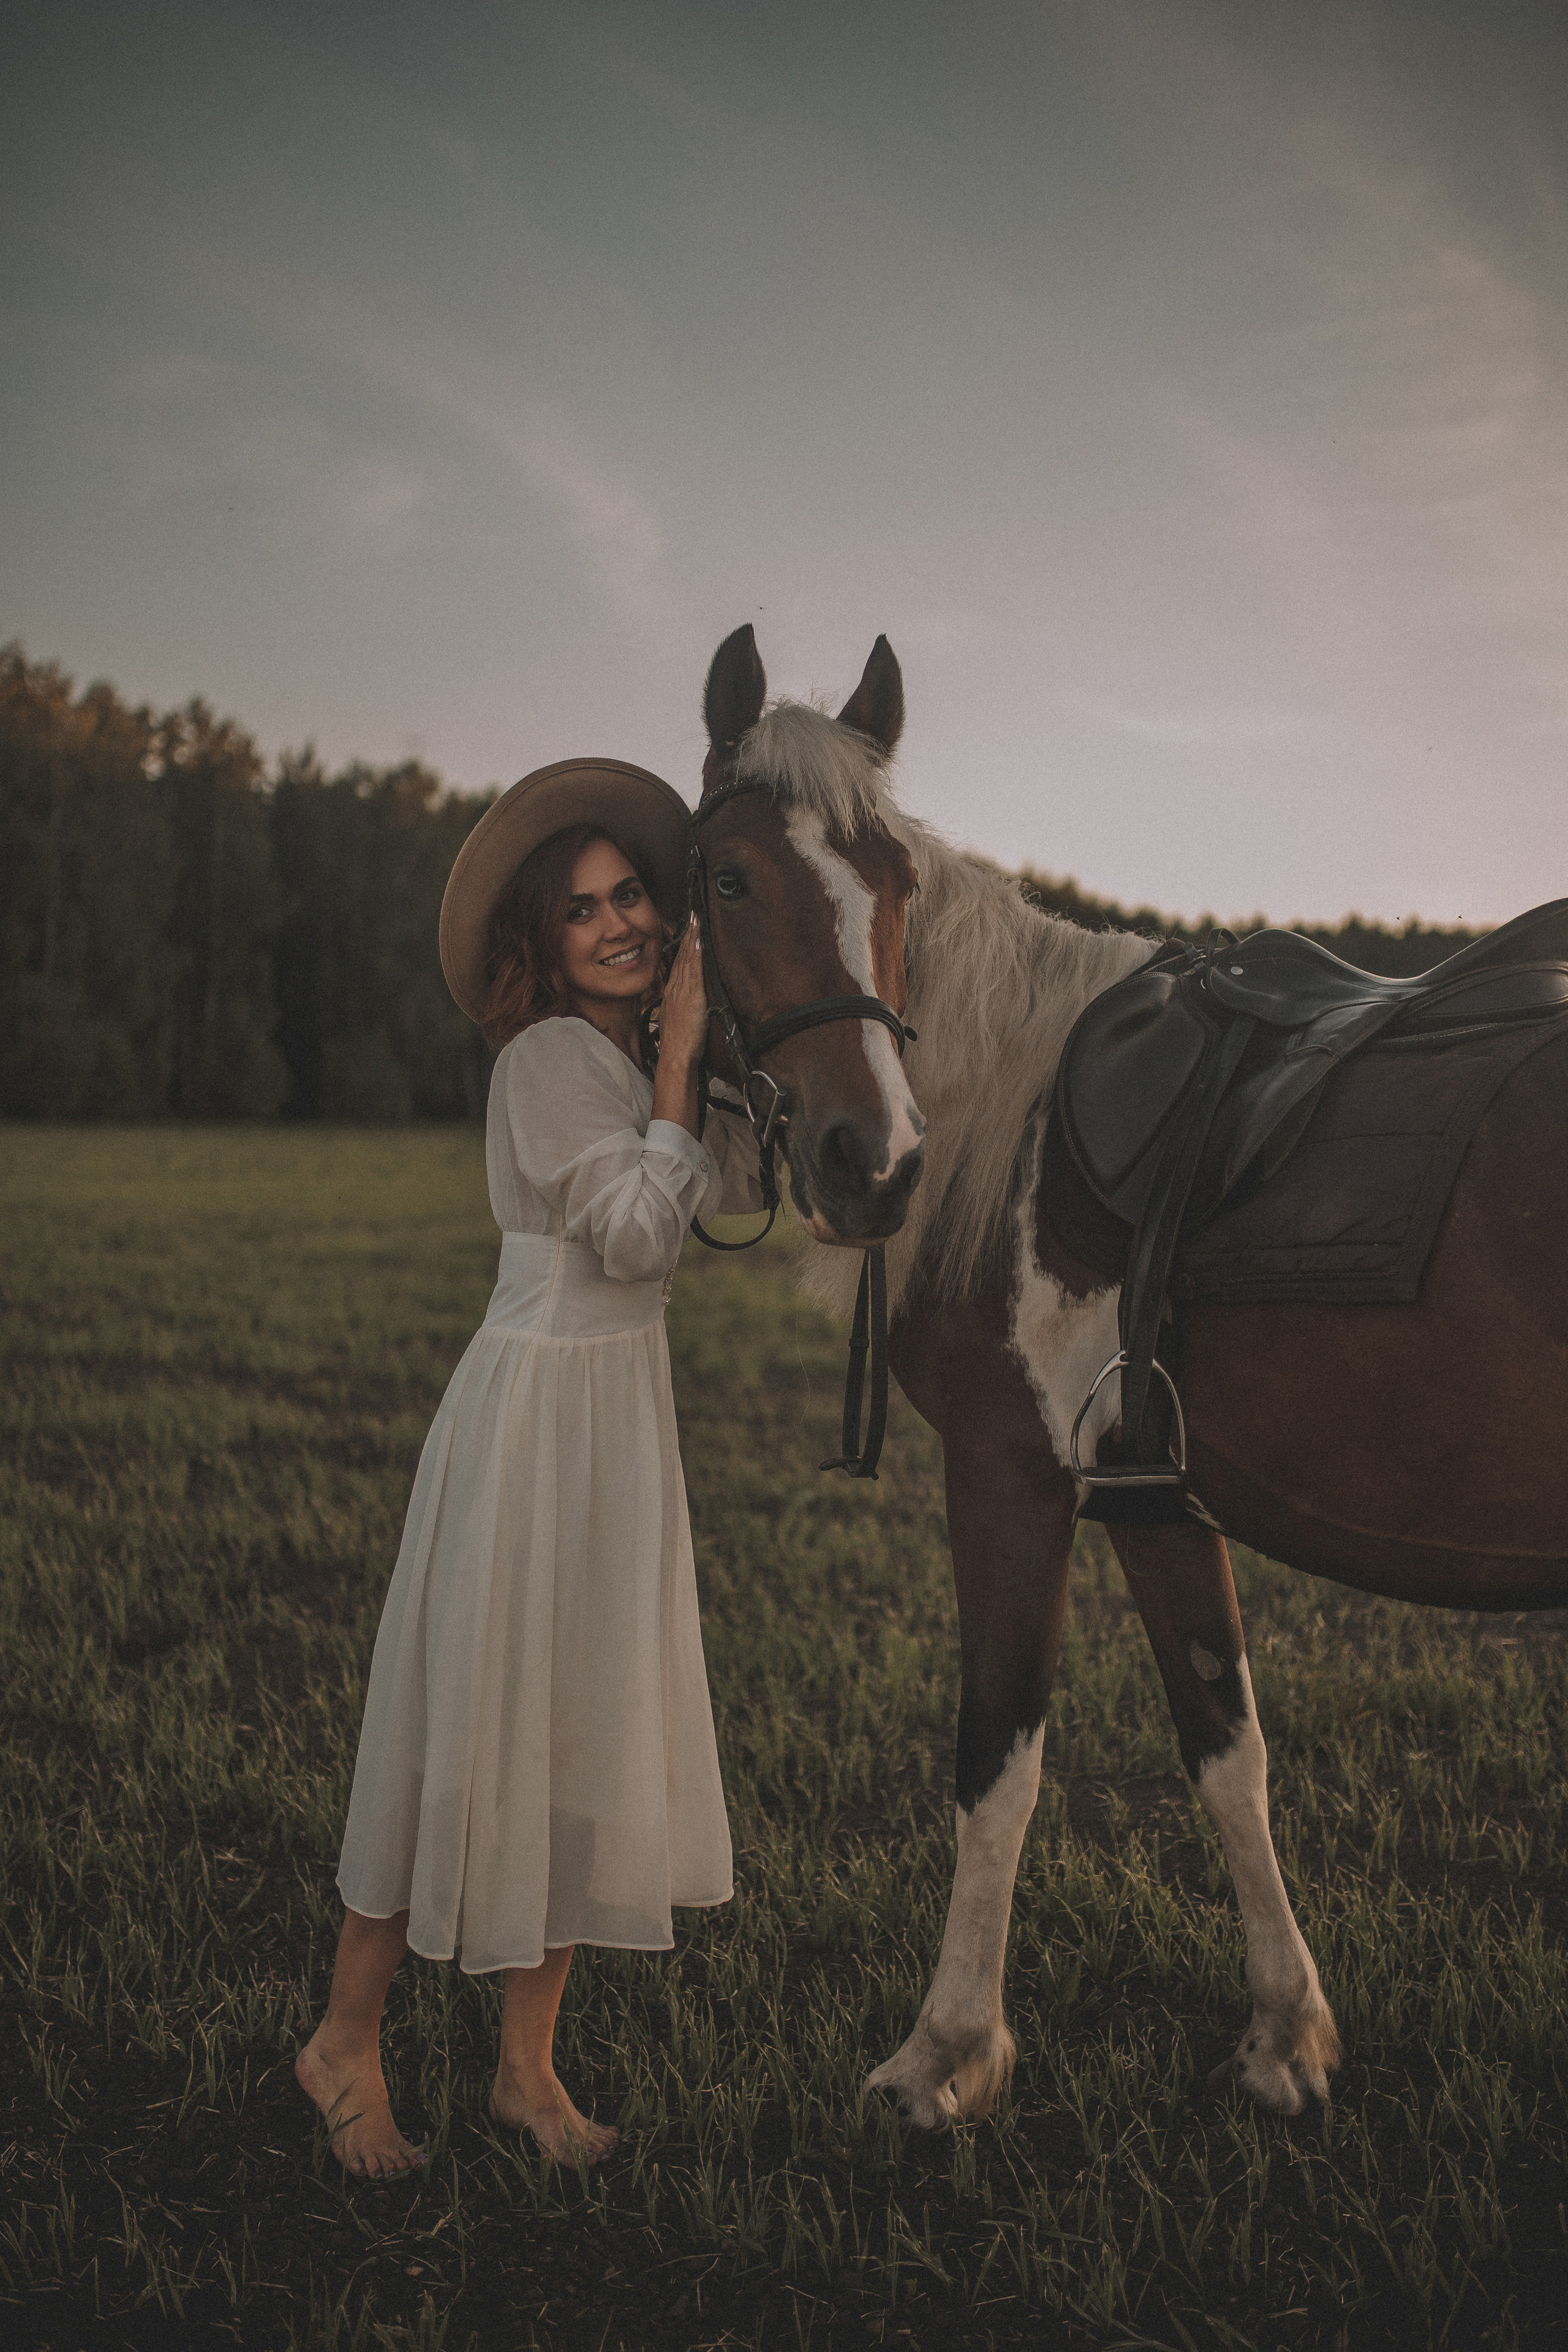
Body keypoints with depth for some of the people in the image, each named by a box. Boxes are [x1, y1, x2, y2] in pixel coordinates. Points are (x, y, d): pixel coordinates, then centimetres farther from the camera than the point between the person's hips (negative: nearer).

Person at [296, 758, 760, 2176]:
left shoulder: (634, 1060, 12)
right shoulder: (552, 1057, -14)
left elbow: (738, 1185, 8)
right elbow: (637, 1234, -21)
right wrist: (680, 1060, -16)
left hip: (625, 1419, 9)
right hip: (535, 1408, -9)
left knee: (594, 1731, 11)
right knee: (474, 1729, 0)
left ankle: (529, 2066, 22)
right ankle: (347, 2042, 18)